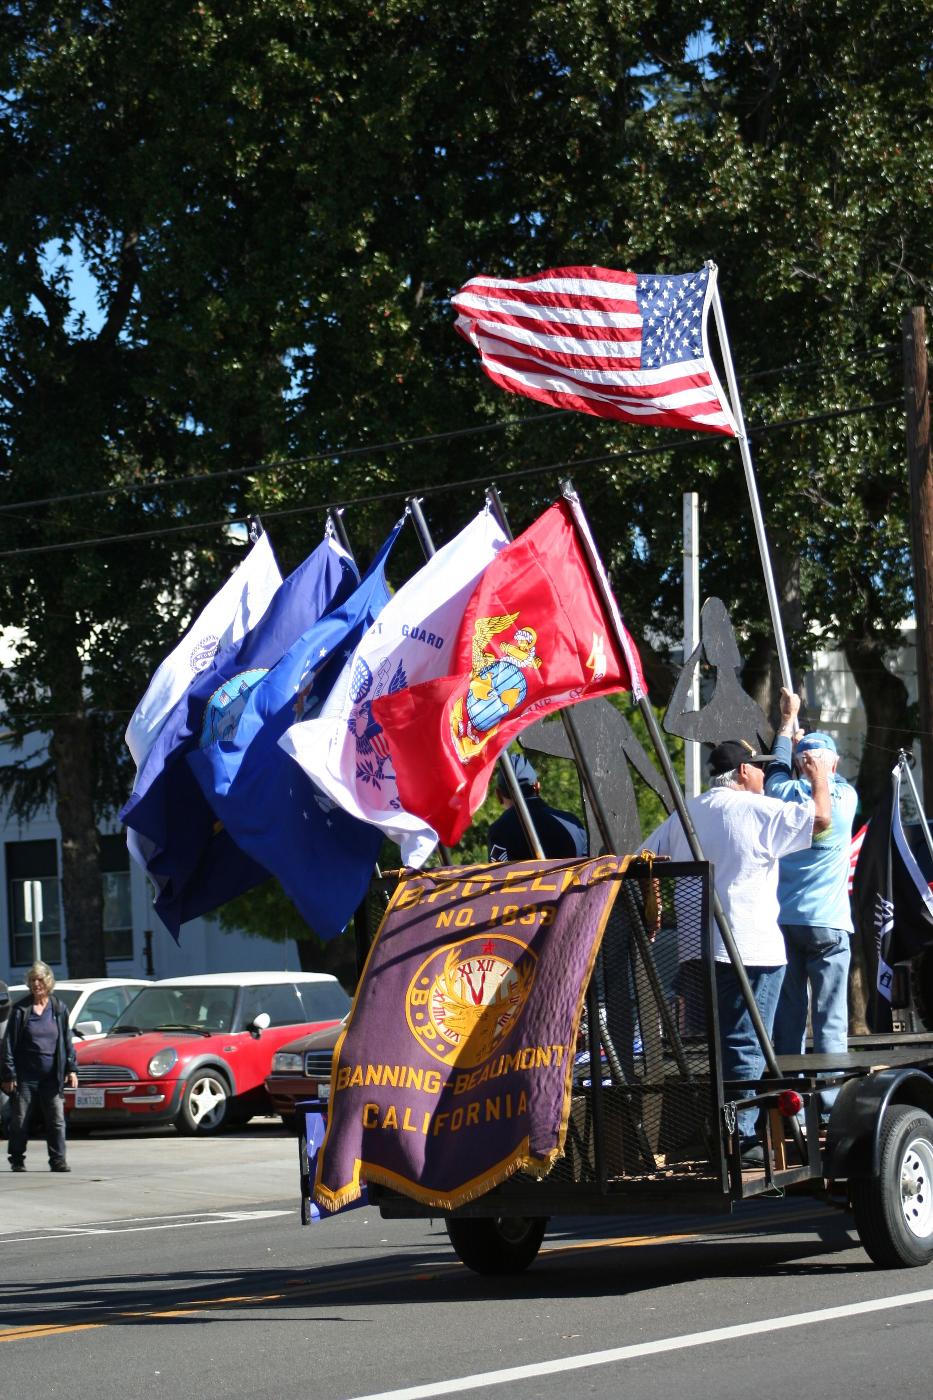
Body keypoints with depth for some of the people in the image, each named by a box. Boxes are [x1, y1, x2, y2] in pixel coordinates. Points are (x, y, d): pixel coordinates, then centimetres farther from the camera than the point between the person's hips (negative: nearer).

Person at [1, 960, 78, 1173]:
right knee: (19, 1120, 4)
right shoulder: (20, 1010, -1)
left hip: (52, 1076, 2)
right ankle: (17, 1160, 15)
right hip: (25, 1075, -2)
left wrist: (71, 1069, 2)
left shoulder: (59, 1009, 6)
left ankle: (58, 1160, 3)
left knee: (57, 1120, -2)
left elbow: (67, 1041, 10)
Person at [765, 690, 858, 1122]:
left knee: (787, 1016, 5)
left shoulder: (784, 794, 4)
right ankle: (830, 1104, -7)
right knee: (830, 1018, -3)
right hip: (827, 924, -2)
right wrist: (814, 748, 40)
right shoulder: (846, 797, 1)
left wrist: (788, 721, 40)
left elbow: (778, 766, 27)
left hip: (782, 921, 2)